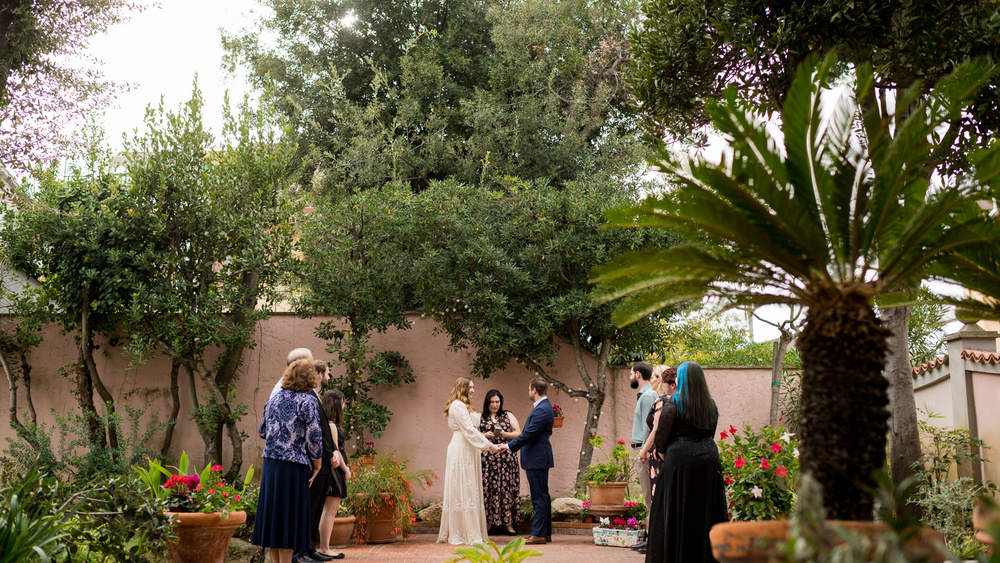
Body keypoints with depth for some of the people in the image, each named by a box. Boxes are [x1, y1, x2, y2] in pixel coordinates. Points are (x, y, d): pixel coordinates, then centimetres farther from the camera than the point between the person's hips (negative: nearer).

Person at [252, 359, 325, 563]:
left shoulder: (274, 399, 11)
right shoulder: (308, 401, -8)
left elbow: (263, 432, 19)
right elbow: (314, 437, -12)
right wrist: (316, 466, -2)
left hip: (270, 463, 6)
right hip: (295, 465, -6)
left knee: (273, 511, 11)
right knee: (290, 515, 1)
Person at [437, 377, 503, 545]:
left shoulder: (464, 407, 23)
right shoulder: (458, 406, -10)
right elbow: (469, 431, -15)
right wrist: (489, 446, -15)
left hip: (467, 452, 10)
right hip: (461, 451, -10)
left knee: (470, 491, 8)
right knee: (463, 490, -9)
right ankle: (463, 534, -7)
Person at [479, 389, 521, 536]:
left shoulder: (508, 415, 13)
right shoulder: (480, 418, 12)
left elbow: (518, 434, 5)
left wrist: (503, 434, -11)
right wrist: (484, 436, -9)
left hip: (506, 457, 0)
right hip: (487, 459, 0)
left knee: (506, 489, -3)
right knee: (488, 490, -5)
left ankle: (508, 523, 0)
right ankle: (488, 523, 1)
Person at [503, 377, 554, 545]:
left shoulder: (542, 410, -20)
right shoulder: (543, 407, 14)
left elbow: (528, 435, -21)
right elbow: (529, 433, 19)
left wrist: (509, 446, -12)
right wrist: (510, 443, 18)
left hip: (537, 459, -11)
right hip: (538, 457, 11)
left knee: (539, 497, -6)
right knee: (542, 496, 14)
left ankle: (539, 534, -2)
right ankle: (546, 533, 20)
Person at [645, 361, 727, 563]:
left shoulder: (674, 403, -8)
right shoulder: (711, 404, 8)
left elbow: (661, 436, -9)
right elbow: (711, 433, 12)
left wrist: (662, 452, 8)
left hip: (680, 458, -5)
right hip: (708, 458, 5)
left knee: (676, 513, 2)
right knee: (705, 513, 11)